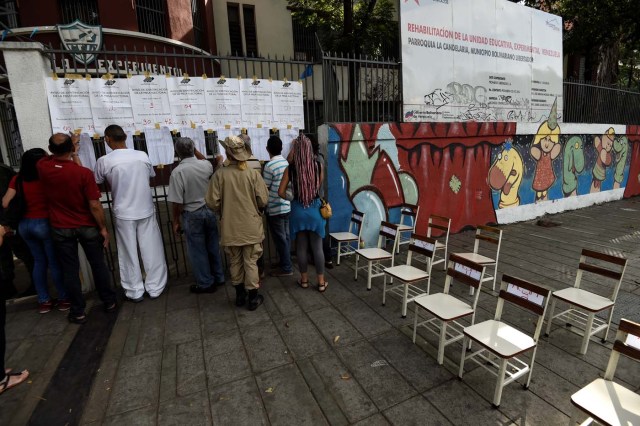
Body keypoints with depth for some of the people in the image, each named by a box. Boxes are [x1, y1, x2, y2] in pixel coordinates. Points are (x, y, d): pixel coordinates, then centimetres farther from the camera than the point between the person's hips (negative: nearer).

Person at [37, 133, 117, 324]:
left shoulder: (43, 167, -9)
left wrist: (72, 155, 28)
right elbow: (94, 205, -18)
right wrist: (103, 228, -8)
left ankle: (78, 311, 19)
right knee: (98, 264, 13)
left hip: (60, 229, 2)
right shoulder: (84, 173, -20)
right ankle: (109, 301, 25)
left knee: (70, 269, 10)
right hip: (87, 227, -2)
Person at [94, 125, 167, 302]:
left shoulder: (104, 161, -10)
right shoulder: (142, 156, -3)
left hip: (123, 214, -1)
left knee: (129, 254, 11)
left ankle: (135, 291, 22)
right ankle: (155, 288, 20)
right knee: (151, 250, 10)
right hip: (146, 211, 2)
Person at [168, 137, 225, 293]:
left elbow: (177, 202, -16)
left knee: (197, 251, 9)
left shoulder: (178, 172, -18)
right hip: (209, 211, 5)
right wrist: (195, 150, 23)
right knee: (213, 246, 17)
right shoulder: (206, 165, -6)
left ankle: (206, 283, 21)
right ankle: (218, 277, 31)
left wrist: (176, 221, -4)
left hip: (192, 215, -4)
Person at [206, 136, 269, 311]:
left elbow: (212, 203, -9)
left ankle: (240, 295, 32)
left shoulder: (220, 174, -10)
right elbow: (263, 200, -10)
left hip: (230, 228, 1)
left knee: (235, 262, 17)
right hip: (251, 227, -1)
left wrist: (224, 210, 12)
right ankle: (253, 298, 20)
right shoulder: (253, 173, -11)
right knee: (250, 262, 10)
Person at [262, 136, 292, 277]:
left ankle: (286, 268, 9)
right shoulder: (287, 162, 5)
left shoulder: (269, 166, -17)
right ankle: (285, 261, 29)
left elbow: (265, 189, -11)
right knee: (286, 236, 16)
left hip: (275, 208, -7)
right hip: (287, 206, 7)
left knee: (280, 238, 1)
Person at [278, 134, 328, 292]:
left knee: (301, 247, 13)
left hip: (298, 209, 0)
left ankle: (304, 279, 27)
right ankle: (321, 282, 18)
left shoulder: (290, 168, -8)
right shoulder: (318, 165, -6)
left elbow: (281, 192, -3)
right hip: (315, 209, 1)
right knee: (317, 248, 9)